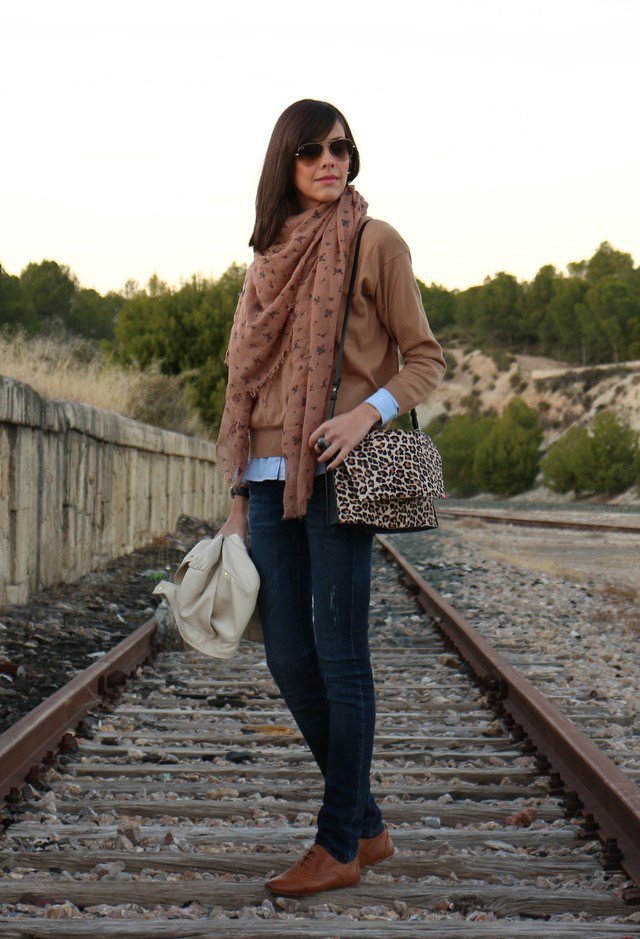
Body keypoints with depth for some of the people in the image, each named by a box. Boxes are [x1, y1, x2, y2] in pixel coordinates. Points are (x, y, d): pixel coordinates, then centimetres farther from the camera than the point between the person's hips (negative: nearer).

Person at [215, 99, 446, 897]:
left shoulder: (376, 244, 1)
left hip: (338, 474, -6)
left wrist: (367, 412, -18)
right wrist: (238, 501, 12)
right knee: (289, 659, 6)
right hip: (271, 476, 6)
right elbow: (245, 381, 17)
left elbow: (426, 360, 0)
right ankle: (368, 826, 19)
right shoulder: (269, 257, 16)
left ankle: (338, 845, 5)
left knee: (338, 656, -4)